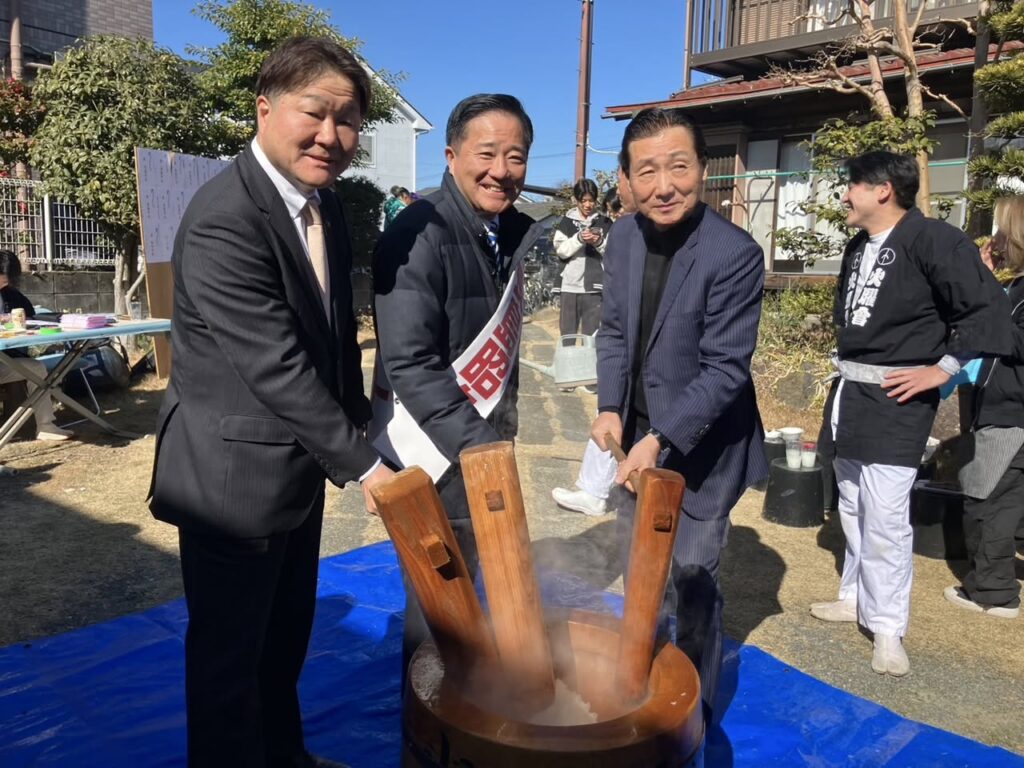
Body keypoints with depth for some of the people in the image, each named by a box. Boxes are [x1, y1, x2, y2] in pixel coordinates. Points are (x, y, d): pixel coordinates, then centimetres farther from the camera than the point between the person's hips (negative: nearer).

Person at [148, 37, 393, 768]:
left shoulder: (328, 207, 5)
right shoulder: (222, 221, -23)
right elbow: (276, 365, -26)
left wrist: (356, 427, 8)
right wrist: (360, 462, -20)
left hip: (299, 465, 9)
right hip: (233, 473, -9)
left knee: (287, 633, 24)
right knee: (229, 647, 11)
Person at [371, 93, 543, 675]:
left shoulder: (511, 231, 4)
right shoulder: (421, 235, -20)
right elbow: (410, 364, -24)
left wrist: (501, 425, 12)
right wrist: (475, 443, -25)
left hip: (482, 432, 8)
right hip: (435, 448, -7)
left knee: (461, 579, 21)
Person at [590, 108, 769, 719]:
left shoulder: (735, 254, -23)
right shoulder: (623, 237, -4)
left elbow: (725, 368, -22)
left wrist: (661, 438, -28)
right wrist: (610, 407, -7)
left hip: (701, 444, -6)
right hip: (639, 432, 6)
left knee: (693, 576, 5)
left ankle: (695, 707, 27)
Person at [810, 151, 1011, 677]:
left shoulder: (932, 239, -13)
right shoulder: (858, 247, 13)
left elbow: (988, 307, -15)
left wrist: (943, 368, -16)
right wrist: (849, 365, 13)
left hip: (896, 399, -8)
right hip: (849, 392, 9)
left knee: (885, 515, -9)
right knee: (852, 506, 16)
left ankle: (888, 628, 3)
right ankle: (856, 596, 30)